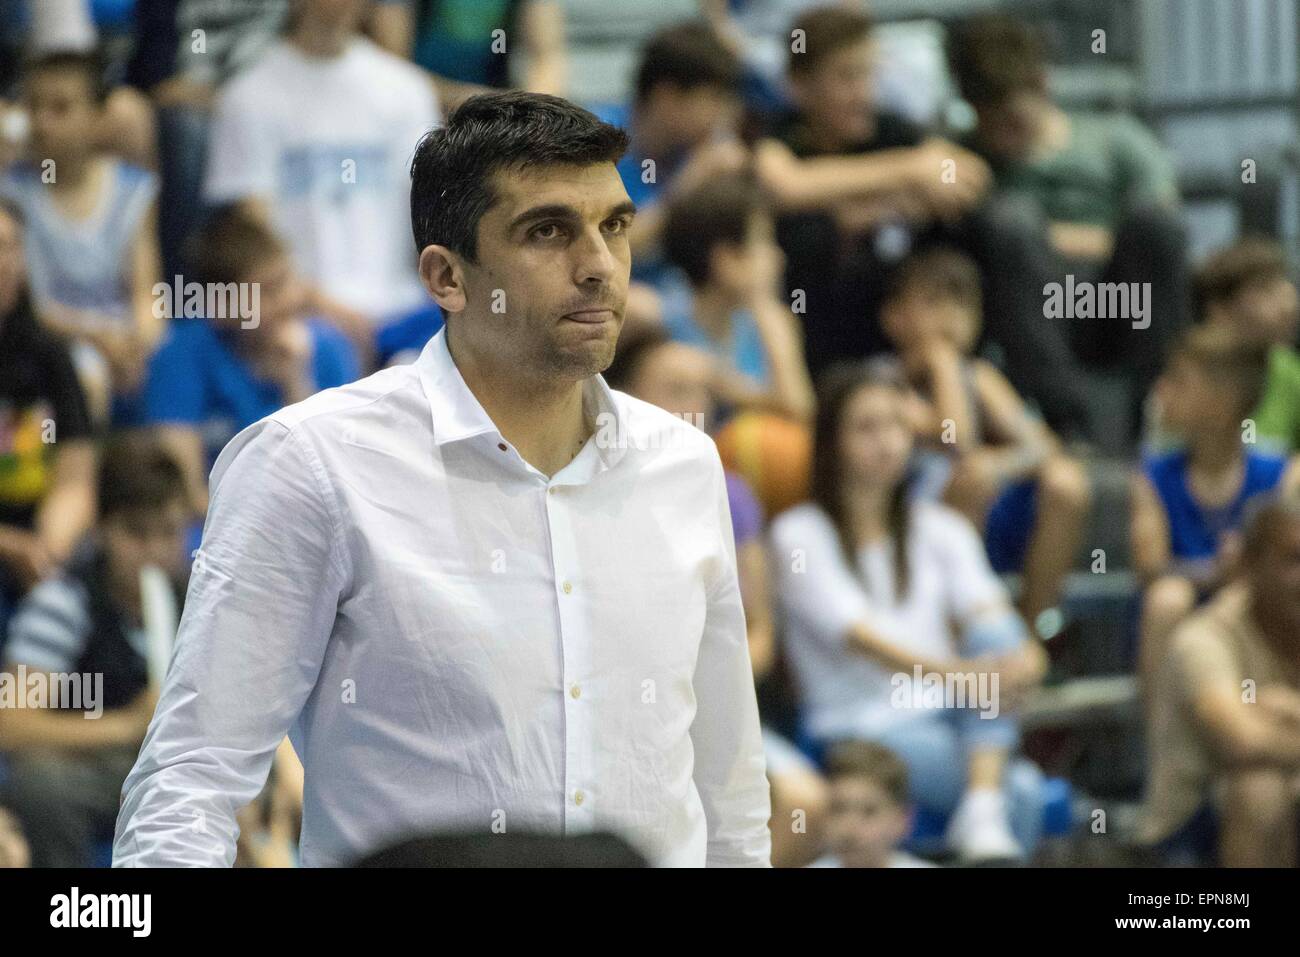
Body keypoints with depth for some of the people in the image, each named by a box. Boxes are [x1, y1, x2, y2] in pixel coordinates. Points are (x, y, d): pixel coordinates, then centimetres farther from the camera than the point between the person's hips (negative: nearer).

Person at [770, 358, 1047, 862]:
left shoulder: (940, 529, 17)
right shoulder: (800, 534, 1)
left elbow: (985, 610, -1)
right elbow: (858, 637, -13)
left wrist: (1022, 656, -26)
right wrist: (955, 674, -30)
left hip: (944, 717, 4)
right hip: (861, 729, -4)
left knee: (994, 633, -29)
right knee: (1020, 789, -30)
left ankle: (983, 815, -40)